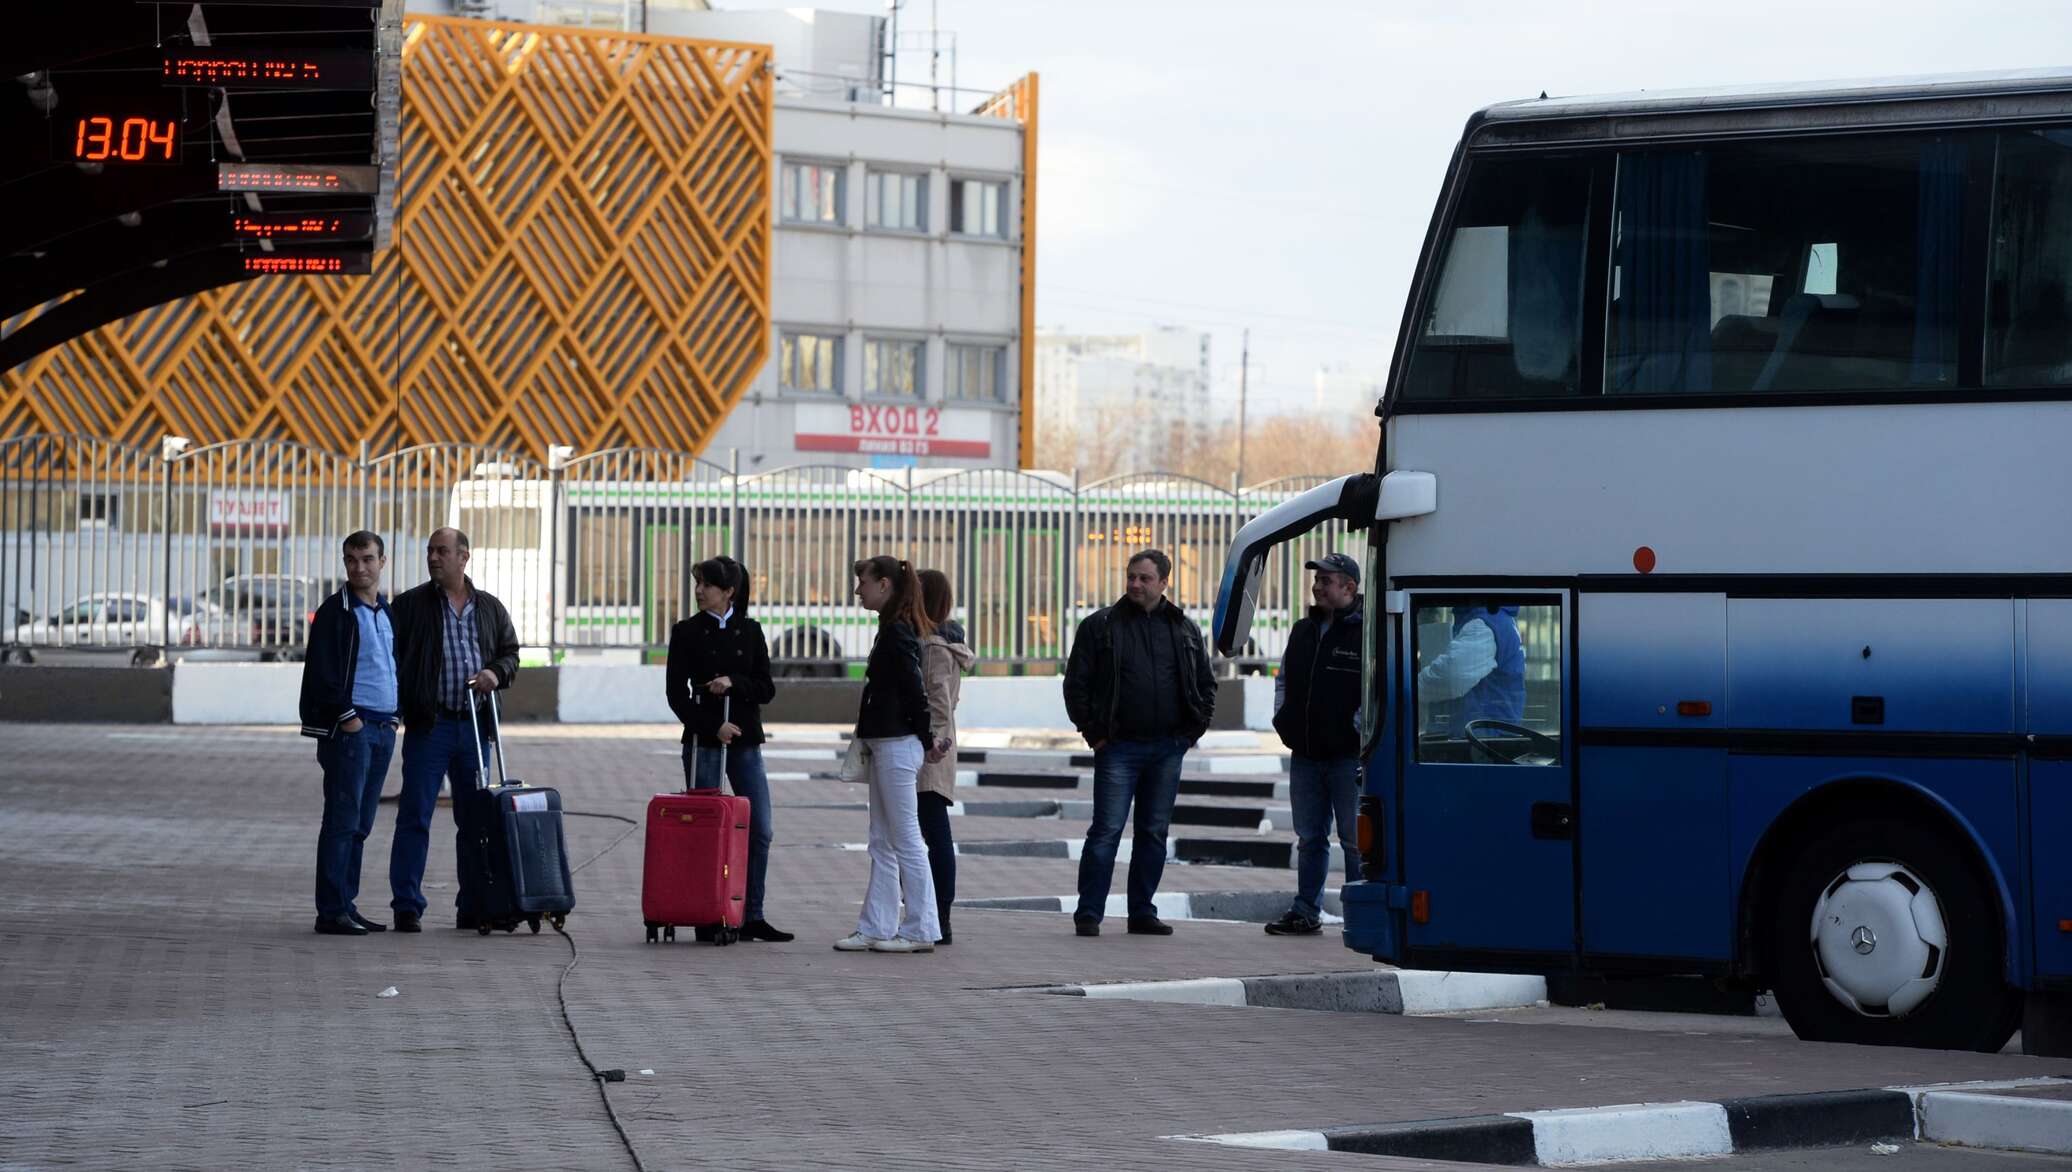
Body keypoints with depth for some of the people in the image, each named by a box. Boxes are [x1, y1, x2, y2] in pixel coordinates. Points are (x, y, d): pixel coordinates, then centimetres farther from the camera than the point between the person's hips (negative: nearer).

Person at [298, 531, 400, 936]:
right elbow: (321, 670, -12)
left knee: (361, 823, 9)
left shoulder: (389, 612, 17)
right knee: (343, 820, -9)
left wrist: (394, 717, 15)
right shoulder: (335, 611, -6)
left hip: (383, 730, 8)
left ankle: (345, 905, 14)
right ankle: (331, 912, -8)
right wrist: (347, 716, -16)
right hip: (348, 728, -8)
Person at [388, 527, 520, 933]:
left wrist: (495, 673, -5)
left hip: (475, 727, 4)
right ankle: (407, 907, -3)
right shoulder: (409, 605, 2)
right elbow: (390, 659, -1)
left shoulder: (490, 608, 12)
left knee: (475, 819, 8)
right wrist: (396, 710, -13)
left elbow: (510, 653, 18)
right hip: (429, 725, -4)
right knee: (415, 818, -5)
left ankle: (472, 907, 15)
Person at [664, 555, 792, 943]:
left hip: (745, 741, 2)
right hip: (703, 742, -2)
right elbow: (677, 693, -3)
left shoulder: (750, 631, 7)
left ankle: (751, 918, 3)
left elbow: (767, 688, 4)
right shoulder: (686, 632, 1)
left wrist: (733, 683, -13)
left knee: (760, 832, -2)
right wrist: (713, 726, -13)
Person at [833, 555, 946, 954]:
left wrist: (926, 741, -10)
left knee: (906, 840, -5)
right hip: (887, 745, 10)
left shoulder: (897, 631, -15)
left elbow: (914, 690, -17)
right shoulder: (894, 628, 15)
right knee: (882, 843, 11)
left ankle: (920, 931, -2)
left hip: (897, 744, -10)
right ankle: (875, 928, 14)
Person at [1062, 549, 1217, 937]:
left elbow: (1205, 684, 18)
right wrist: (1093, 732, -4)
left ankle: (1142, 912, 15)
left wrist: (1194, 729, 8)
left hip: (1167, 749, 3)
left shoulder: (1184, 629, 9)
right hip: (1119, 746, -3)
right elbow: (1076, 683, 1)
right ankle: (1088, 915, -3)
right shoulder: (1100, 625, 1)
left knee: (1155, 833, 8)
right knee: (1107, 830, -7)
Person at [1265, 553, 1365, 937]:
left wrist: (1359, 730, -15)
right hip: (1305, 756, 7)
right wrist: (1282, 719, 13)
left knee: (1355, 841, -2)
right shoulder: (1303, 632, 14)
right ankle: (1305, 912, 18)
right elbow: (1283, 679, 26)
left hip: (1348, 757, -7)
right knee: (1309, 839, 12)